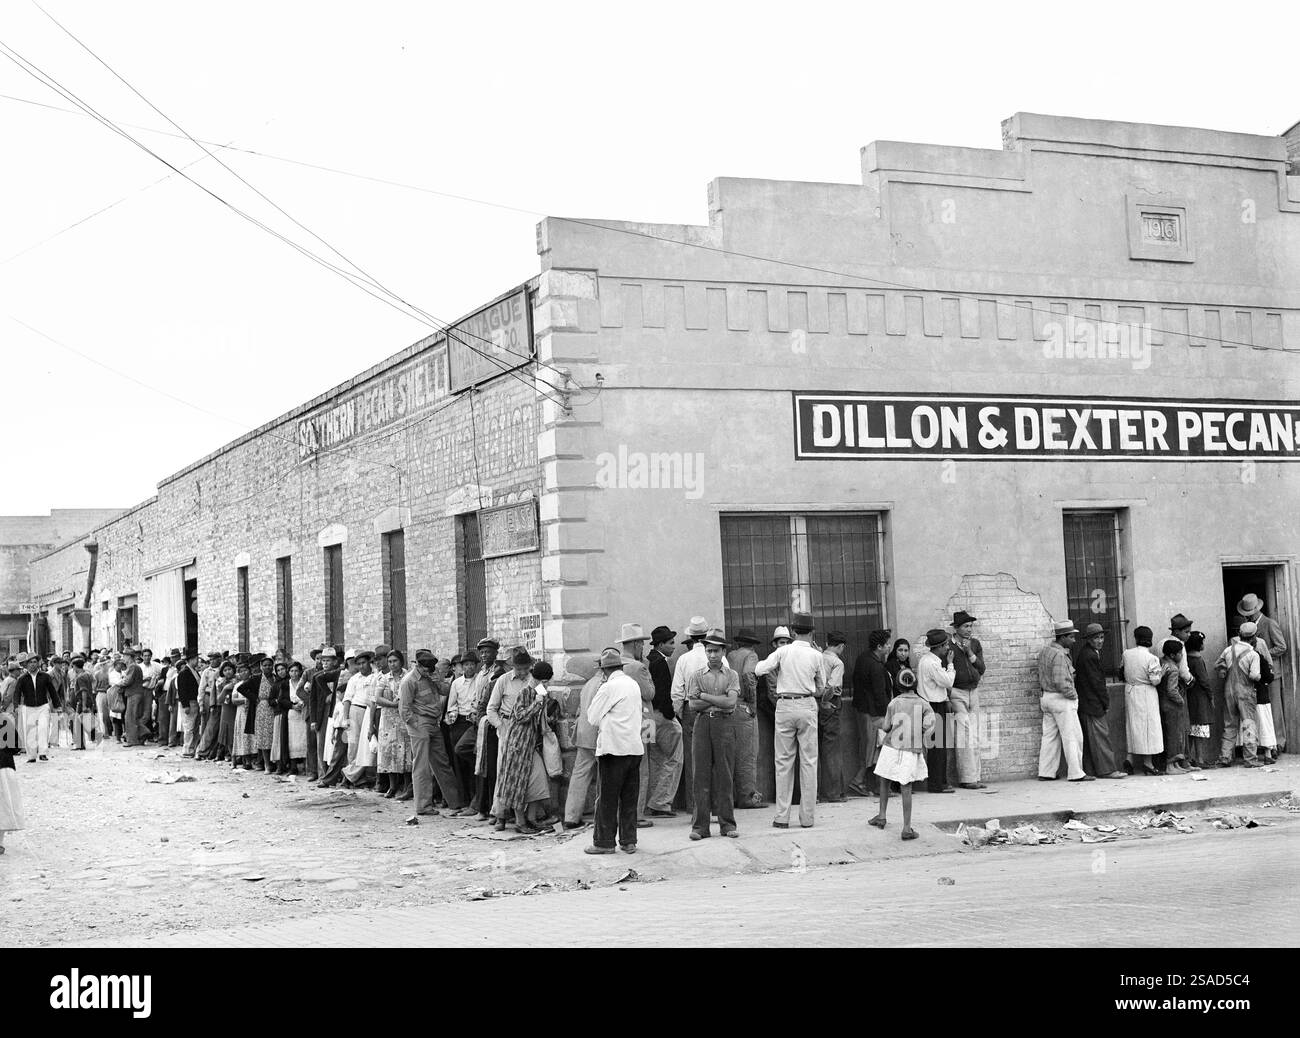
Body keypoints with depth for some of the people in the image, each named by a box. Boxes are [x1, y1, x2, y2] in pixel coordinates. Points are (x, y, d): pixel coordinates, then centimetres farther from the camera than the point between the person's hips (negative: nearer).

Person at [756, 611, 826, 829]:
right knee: (808, 762, 5)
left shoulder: (783, 651, -2)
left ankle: (782, 817, 4)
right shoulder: (816, 656, 1)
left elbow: (759, 669, -5)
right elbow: (821, 688, 10)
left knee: (784, 762, 5)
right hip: (807, 707, 0)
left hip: (785, 706, 0)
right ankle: (807, 817, 6)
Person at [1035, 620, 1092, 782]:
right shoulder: (1059, 655, -18)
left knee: (1049, 736, 11)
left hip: (1046, 697, 9)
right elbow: (1060, 682, -24)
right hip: (1061, 699, -9)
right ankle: (1075, 773, -2)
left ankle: (1045, 773, 12)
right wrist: (1073, 695, -12)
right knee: (1072, 737, -3)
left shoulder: (1044, 652, 12)